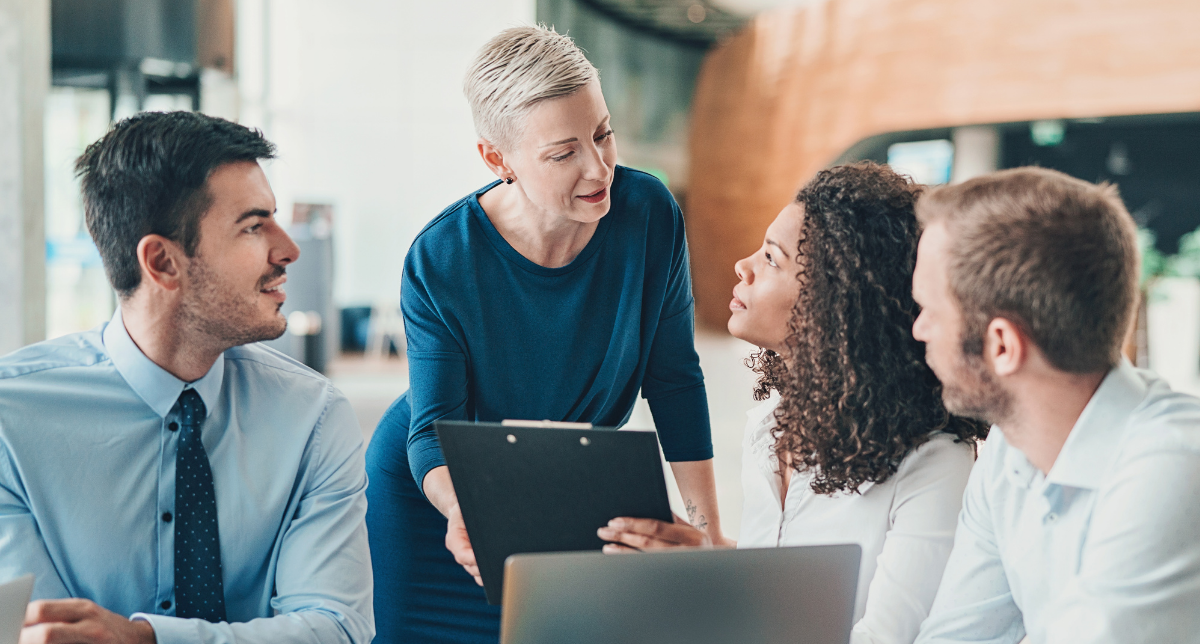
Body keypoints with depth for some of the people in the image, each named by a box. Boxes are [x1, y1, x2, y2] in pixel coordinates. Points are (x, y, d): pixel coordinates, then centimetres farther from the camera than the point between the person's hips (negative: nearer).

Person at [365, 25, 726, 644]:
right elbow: (433, 430, -21)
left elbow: (675, 381, -9)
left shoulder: (649, 215, -20)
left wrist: (708, 529, -9)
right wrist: (463, 513, -42)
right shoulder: (439, 261, -26)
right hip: (432, 495, -1)